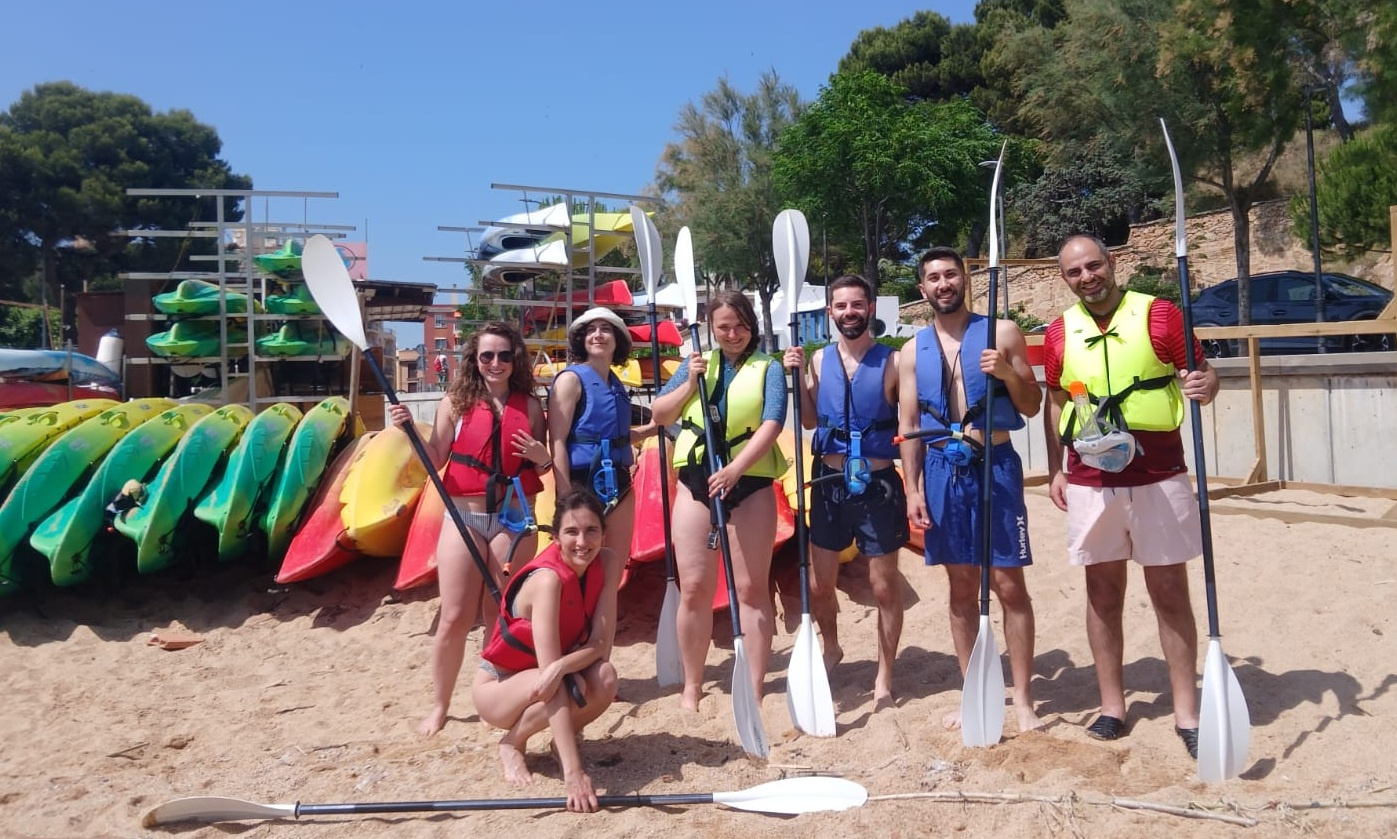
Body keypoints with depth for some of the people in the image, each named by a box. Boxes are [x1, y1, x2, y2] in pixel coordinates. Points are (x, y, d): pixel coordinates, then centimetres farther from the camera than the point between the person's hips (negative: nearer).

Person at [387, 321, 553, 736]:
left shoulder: (530, 405, 5)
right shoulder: (456, 401, 1)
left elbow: (541, 468, 12)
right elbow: (434, 462, 2)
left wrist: (542, 458, -10)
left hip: (515, 519, 1)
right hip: (463, 518, -1)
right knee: (455, 618, 2)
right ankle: (439, 706, 19)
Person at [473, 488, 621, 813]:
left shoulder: (608, 562, -14)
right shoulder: (547, 579, -33)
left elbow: (602, 643, -19)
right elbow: (555, 688, -38)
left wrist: (560, 667, -41)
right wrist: (573, 772, -44)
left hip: (540, 677, 5)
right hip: (498, 685, -4)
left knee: (605, 679, -27)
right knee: (567, 686, -35)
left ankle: (567, 733, 3)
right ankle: (512, 744, -5)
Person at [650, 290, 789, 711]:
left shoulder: (768, 368, 1)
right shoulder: (696, 364, 12)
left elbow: (771, 424, -13)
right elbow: (659, 415, 11)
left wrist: (735, 469, -26)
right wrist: (689, 383, -5)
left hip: (751, 485, -2)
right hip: (696, 484, 3)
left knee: (752, 588, 2)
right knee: (694, 589, 5)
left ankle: (754, 690, 11)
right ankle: (691, 686, 18)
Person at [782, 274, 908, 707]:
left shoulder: (893, 362, -7)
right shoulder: (819, 359, 4)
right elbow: (809, 421, 9)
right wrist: (798, 376, -5)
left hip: (879, 484, -3)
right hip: (830, 483, 3)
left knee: (884, 584, 6)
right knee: (819, 583, 12)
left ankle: (884, 676, 22)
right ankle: (831, 647, 39)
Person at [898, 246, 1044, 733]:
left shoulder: (1001, 332, 2)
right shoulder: (914, 350, 9)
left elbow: (1032, 407, 3)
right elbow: (909, 425, 7)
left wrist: (1009, 373, -16)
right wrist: (913, 489, -1)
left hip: (995, 464, -2)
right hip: (942, 469, 3)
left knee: (1009, 585, -1)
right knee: (961, 587, 10)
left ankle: (1022, 699, 11)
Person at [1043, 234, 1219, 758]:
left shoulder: (1159, 315, -2)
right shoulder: (1059, 333, 7)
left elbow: (1203, 375, 1)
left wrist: (1205, 386, -23)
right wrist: (1055, 469, 8)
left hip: (1158, 477, -2)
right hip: (1089, 480, 3)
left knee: (1170, 593, 4)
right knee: (1103, 592, 9)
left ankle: (1187, 713, 15)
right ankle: (1112, 707, 20)